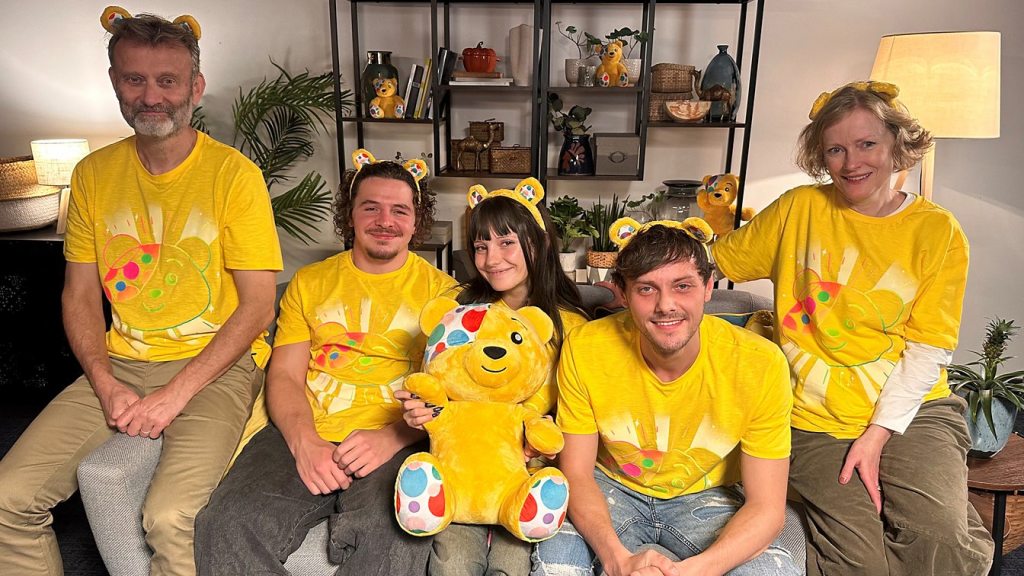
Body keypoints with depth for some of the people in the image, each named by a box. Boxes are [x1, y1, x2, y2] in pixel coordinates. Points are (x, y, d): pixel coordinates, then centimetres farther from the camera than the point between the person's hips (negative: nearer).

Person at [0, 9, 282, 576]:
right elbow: (80, 293, 10)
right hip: (121, 362, 5)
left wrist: (176, 393, -15)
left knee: (171, 517, -25)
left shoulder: (233, 173, -8)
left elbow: (257, 305, -10)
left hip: (217, 364, -5)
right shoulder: (94, 174, 7)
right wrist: (106, 385, -6)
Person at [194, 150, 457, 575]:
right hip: (303, 435, 3)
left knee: (389, 540, -33)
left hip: (396, 442, -2)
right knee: (226, 528, -24)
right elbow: (284, 374, 10)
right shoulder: (309, 282, 18)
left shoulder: (440, 291, 10)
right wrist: (305, 441, -10)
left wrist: (391, 438, -18)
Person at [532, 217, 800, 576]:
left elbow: (767, 506, -17)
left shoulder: (761, 364, -21)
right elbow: (576, 474, -13)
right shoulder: (584, 349, -20)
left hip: (703, 497, 1)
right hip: (610, 489, -1)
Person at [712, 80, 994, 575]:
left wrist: (878, 434, -11)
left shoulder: (938, 231, 2)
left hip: (911, 410, 0)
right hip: (815, 418, 0)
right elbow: (722, 258, 7)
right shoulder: (799, 209, 3)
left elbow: (928, 349, -2)